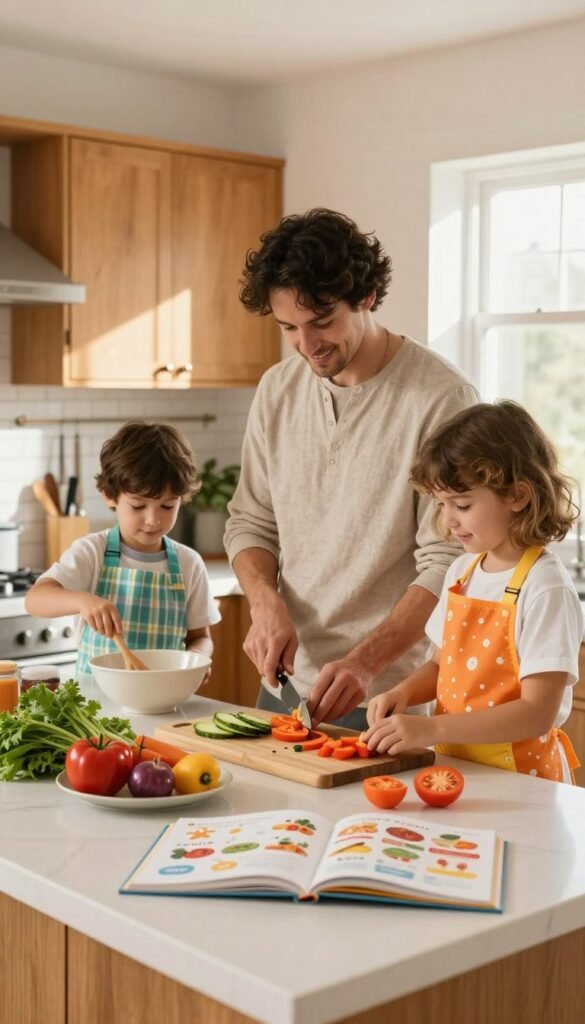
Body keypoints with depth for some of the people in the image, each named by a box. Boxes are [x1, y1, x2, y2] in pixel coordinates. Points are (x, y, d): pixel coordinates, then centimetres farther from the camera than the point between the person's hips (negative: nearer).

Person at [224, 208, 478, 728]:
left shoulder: (441, 397, -15)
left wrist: (366, 662, -26)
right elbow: (250, 523, 10)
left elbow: (446, 565, -17)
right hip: (286, 683, 6)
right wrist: (267, 603, -8)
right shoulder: (277, 390, 3)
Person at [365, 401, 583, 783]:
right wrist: (403, 693, 1)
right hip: (452, 765, 7)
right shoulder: (462, 571, 9)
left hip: (516, 775, -6)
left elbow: (537, 714, -17)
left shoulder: (546, 588, -13)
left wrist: (431, 728, -23)